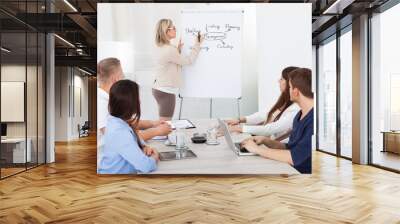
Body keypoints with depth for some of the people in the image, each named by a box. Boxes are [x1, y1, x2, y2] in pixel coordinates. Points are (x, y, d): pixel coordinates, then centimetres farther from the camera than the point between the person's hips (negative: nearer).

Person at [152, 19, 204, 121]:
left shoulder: (161, 47, 7)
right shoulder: (169, 50, -23)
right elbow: (188, 60, -11)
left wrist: (178, 49, 9)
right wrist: (197, 44, -3)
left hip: (160, 88, 10)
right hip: (166, 91, -10)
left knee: (163, 123, 17)